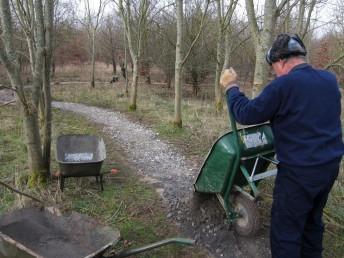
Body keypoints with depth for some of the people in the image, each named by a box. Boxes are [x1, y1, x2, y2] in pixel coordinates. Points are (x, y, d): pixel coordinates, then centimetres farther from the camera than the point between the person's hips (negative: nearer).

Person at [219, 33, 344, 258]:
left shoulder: (283, 86, -18)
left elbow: (245, 114, -12)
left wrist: (231, 87, 2)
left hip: (299, 171, -8)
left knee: (286, 231, 5)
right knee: (313, 221, 24)